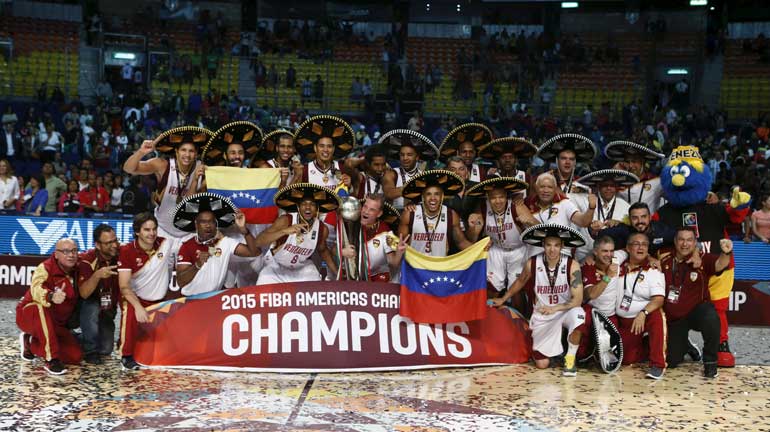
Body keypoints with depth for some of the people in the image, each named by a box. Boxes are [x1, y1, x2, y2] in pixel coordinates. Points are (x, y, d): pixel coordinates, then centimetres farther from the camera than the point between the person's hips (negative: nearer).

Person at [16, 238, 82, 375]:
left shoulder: (78, 270, -2)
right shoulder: (45, 268, -21)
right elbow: (36, 290, -41)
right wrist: (51, 297, -63)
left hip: (57, 324, 6)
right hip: (30, 316, -6)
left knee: (76, 356, -9)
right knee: (42, 307, -39)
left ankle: (31, 343, 14)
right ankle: (51, 359, -34)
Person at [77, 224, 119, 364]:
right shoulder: (87, 260, -24)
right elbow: (84, 293, -35)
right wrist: (97, 275, -50)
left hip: (107, 311, 4)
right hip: (88, 307, -4)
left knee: (106, 350, -3)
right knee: (92, 308, -37)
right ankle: (90, 351, -18)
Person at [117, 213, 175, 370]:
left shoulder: (165, 243, -9)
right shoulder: (127, 251, -16)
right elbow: (124, 286, -22)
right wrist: (138, 307, -34)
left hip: (159, 299, 4)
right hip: (135, 297, -4)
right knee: (130, 313, -34)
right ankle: (127, 356, -19)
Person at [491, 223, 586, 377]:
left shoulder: (572, 265, -19)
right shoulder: (532, 264, -12)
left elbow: (577, 299, -21)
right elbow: (520, 281, 10)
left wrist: (554, 308, -33)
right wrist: (503, 299, 20)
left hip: (565, 310, -2)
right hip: (541, 315, 2)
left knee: (576, 315, -40)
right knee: (541, 364, -2)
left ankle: (570, 359, -12)